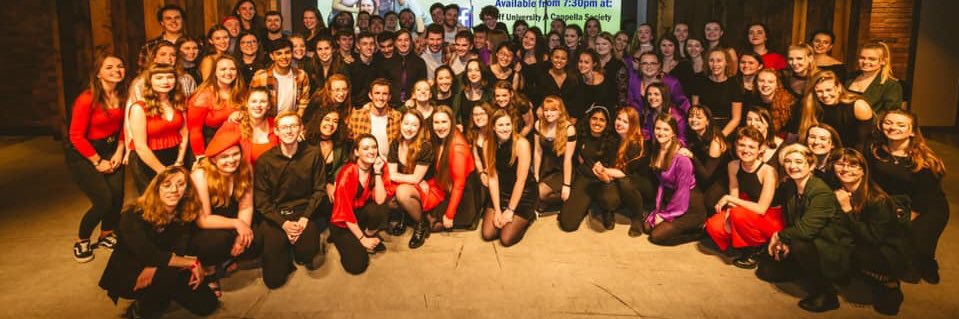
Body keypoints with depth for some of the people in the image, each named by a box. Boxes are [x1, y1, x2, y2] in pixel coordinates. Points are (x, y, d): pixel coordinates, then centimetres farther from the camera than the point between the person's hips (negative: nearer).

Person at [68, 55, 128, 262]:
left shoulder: (123, 96, -4)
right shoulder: (87, 99, -21)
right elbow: (76, 136, -16)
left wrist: (119, 152, -2)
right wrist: (97, 162, -12)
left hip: (111, 149, 5)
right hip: (83, 154, -5)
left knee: (117, 195, -10)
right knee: (104, 200, -14)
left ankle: (106, 236, 18)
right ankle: (81, 241, 13)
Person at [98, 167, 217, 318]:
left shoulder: (185, 214, -10)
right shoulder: (134, 216, -25)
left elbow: (179, 252, -17)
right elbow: (150, 256, -34)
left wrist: (154, 270, -36)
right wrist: (192, 262, -28)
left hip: (160, 271, 5)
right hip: (128, 275, -5)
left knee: (207, 304, -5)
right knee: (171, 274, -35)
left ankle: (162, 294, 19)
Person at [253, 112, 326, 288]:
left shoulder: (313, 154, -2)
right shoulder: (264, 160, -3)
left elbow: (319, 190, 0)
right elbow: (261, 198, -3)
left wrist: (305, 218, -13)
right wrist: (283, 223, -15)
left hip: (305, 212, 0)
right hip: (275, 215, 0)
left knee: (307, 253, -30)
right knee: (274, 279, -9)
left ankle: (302, 255, 10)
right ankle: (288, 252, 25)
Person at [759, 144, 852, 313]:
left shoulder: (822, 192, -25)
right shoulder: (787, 188, -1)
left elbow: (805, 229, -34)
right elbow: (789, 222, 8)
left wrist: (778, 237, -18)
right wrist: (783, 243, -10)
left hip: (835, 253, -8)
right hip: (810, 246, 8)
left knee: (799, 245, -37)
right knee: (765, 269, 2)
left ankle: (824, 293, -15)